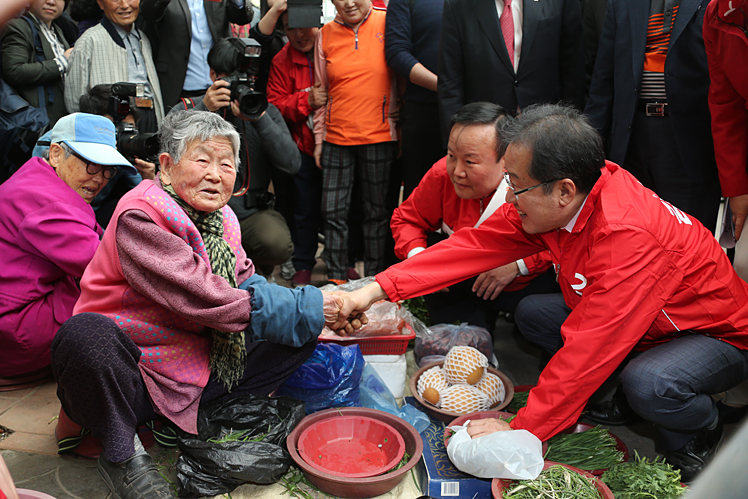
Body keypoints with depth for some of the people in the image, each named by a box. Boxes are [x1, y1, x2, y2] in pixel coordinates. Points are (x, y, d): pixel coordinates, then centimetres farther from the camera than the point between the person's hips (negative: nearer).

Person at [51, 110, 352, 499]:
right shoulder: (140, 216, -18)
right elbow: (200, 297, -26)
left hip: (195, 373, 7)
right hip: (130, 377, -6)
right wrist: (304, 308, -22)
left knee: (304, 333, 2)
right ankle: (121, 451, -14)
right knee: (86, 334, -39)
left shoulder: (222, 219, 8)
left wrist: (318, 314, -12)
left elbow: (244, 285, 7)